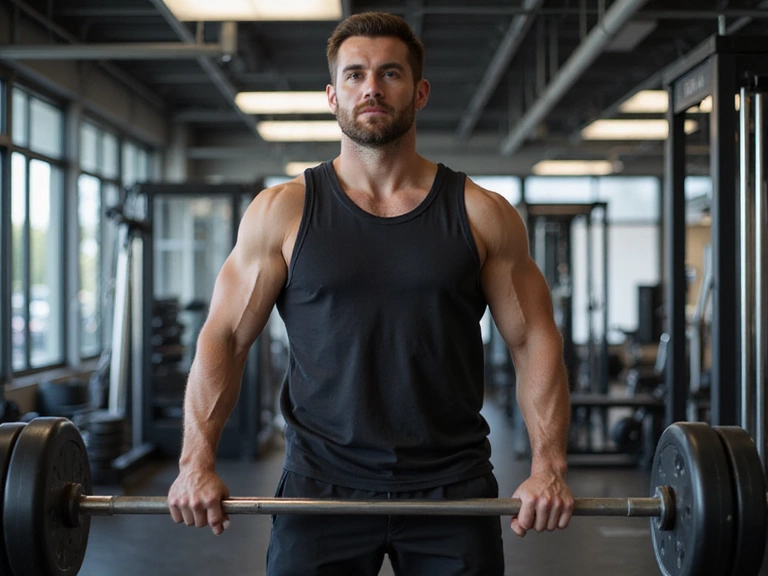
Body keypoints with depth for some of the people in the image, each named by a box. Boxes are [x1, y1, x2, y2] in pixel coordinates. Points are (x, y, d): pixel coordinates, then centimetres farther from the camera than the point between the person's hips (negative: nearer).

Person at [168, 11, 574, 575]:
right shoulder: (283, 212, 2)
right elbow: (225, 336, 2)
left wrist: (549, 466, -9)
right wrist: (197, 460, -10)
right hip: (321, 483, 0)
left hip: (452, 487, 1)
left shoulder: (481, 215, 2)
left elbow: (535, 340, 3)